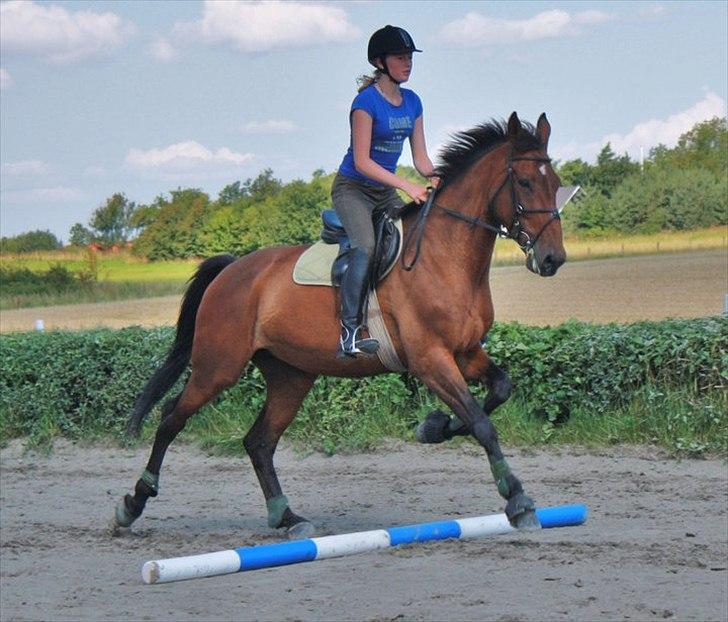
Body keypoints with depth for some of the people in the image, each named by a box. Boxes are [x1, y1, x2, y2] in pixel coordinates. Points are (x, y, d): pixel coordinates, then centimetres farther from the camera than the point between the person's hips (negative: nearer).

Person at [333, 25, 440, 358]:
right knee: (365, 246, -29)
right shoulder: (367, 101, -16)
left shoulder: (412, 102, 6)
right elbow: (362, 162, -21)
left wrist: (436, 181, -12)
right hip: (352, 189, -8)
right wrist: (408, 186, -26)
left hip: (385, 192, 8)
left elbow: (420, 157, 9)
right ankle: (350, 332, -32)